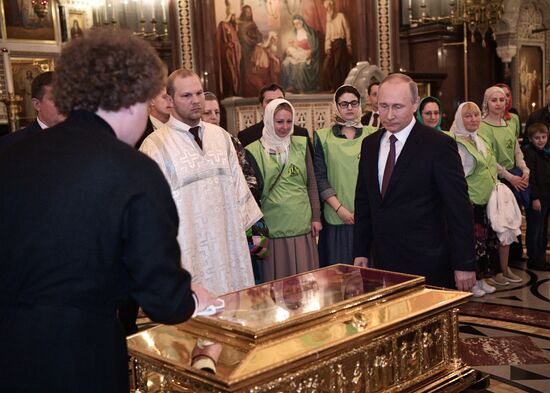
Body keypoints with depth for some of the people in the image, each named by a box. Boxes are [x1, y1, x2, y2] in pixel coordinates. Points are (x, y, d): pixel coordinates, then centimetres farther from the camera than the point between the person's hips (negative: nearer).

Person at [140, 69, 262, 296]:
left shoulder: (220, 136, 8)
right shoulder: (155, 145, -7)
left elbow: (237, 184, 12)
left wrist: (248, 226, 10)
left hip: (229, 243, 5)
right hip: (190, 254, -4)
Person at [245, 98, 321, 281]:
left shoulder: (301, 145, 8)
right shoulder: (255, 150, -2)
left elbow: (311, 183, 10)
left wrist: (316, 217, 6)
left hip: (302, 226, 3)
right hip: (273, 229, -3)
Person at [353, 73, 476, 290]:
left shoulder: (438, 145, -10)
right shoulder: (369, 144, 8)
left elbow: (459, 208, -10)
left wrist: (464, 265, -11)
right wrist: (360, 252, 11)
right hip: (383, 263, 5)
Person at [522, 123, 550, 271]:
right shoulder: (529, 153, -13)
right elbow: (530, 177, -18)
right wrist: (535, 198, -20)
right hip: (535, 199, -9)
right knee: (534, 230, -2)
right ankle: (534, 260, 6)